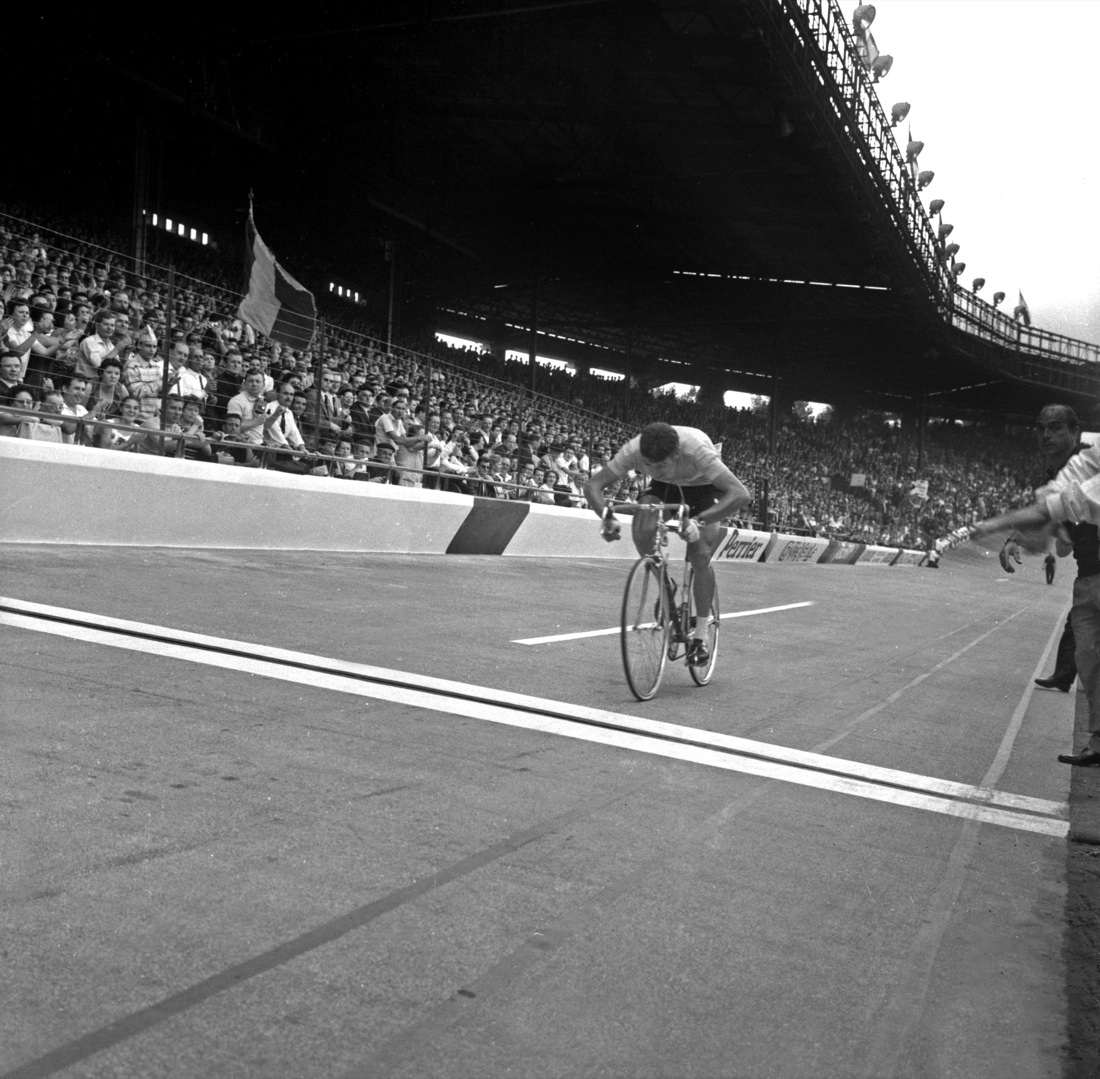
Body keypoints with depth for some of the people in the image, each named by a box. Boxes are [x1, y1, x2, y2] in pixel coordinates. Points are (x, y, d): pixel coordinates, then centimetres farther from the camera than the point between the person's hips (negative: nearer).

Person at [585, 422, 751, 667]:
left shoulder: (697, 450, -43)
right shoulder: (635, 449, -34)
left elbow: (741, 494, -51)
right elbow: (593, 485, -30)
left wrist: (699, 521, -61)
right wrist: (607, 517, -49)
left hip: (703, 485, -3)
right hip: (665, 485, 3)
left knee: (701, 557, -17)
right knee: (642, 530, -26)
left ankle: (699, 637, -2)